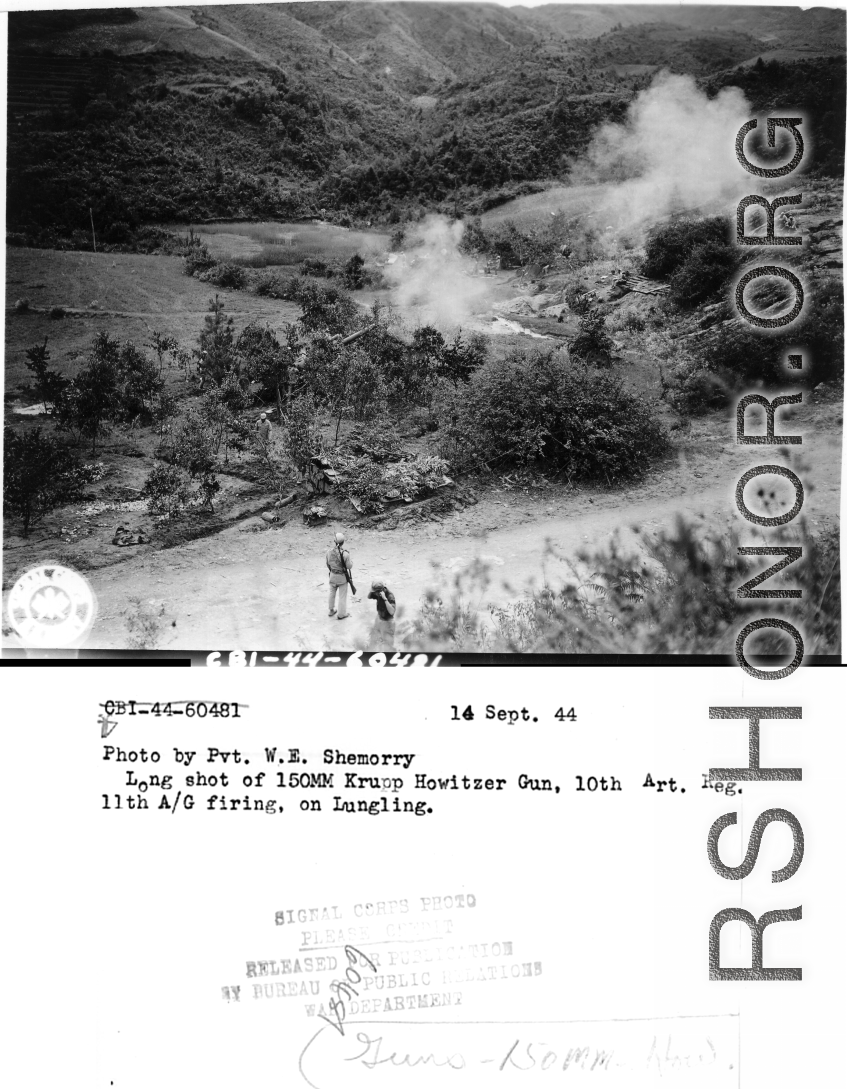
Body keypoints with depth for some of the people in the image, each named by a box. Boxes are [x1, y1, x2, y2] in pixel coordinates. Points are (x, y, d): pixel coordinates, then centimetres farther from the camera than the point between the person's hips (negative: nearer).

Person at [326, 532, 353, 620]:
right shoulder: (345, 553, -28)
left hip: (332, 575, 4)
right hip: (342, 577, -4)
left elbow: (328, 564, 3)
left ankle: (331, 610, 37)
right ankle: (341, 614, 21)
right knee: (342, 595, 10)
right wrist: (350, 561, 3)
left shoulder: (329, 551, -12)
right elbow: (349, 566, -18)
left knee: (332, 593, 24)